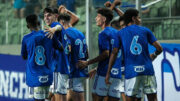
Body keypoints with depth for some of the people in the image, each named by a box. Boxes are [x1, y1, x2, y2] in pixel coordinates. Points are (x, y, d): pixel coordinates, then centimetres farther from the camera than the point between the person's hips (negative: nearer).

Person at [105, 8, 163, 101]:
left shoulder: (120, 33, 8)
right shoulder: (145, 31, 8)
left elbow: (114, 53, 2)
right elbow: (159, 48, 5)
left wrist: (108, 73, 4)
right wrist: (153, 55, 28)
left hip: (131, 71, 0)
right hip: (147, 69, 0)